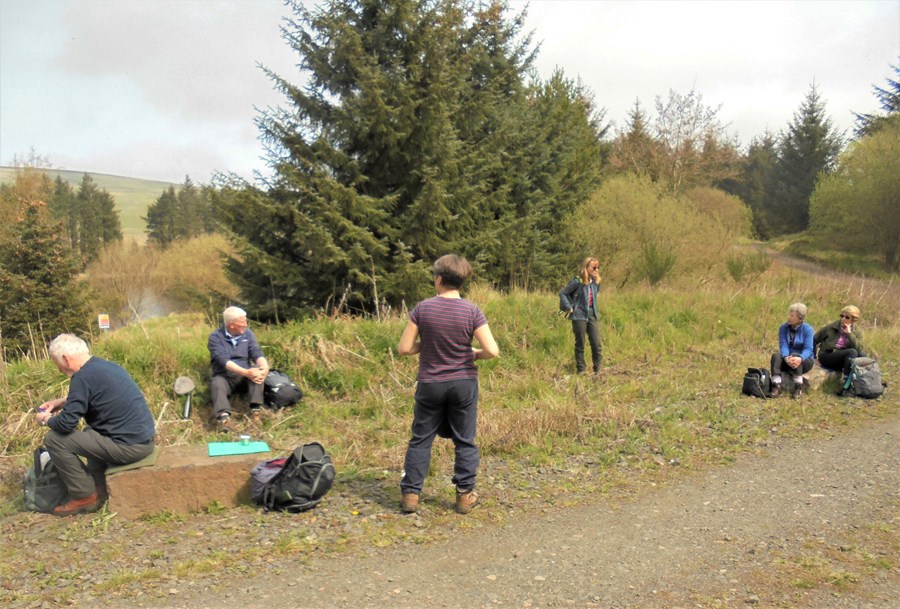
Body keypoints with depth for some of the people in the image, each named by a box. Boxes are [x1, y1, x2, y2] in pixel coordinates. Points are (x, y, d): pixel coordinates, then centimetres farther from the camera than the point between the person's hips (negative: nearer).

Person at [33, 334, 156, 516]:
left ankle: (84, 496, 8)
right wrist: (62, 402, 27)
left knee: (54, 439, -2)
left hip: (129, 445, -9)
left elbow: (66, 424, -14)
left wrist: (46, 419, 6)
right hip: (144, 438, 9)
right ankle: (98, 488, 27)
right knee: (90, 432, 34)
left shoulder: (83, 376, -14)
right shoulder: (105, 365, 13)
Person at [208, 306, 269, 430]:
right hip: (224, 377, -3)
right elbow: (223, 360, -21)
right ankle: (223, 416, -58)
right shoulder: (215, 337, -7)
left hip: (245, 377, 3)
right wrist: (246, 372, -37)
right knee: (216, 383, -36)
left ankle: (256, 409, -38)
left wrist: (265, 367, -31)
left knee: (258, 369, -27)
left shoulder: (247, 333, 6)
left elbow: (256, 353, -7)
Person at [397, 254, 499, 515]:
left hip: (430, 384, 0)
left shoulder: (422, 309, -10)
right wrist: (474, 354, 4)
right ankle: (465, 494, 18)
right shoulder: (472, 311, -10)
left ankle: (410, 493, 14)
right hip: (464, 383, 0)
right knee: (465, 441, 12)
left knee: (420, 439, 12)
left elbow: (404, 348, -9)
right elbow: (492, 350, -16)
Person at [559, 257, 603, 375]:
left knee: (597, 344, 1)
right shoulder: (578, 281, -12)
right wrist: (569, 308, -10)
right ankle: (581, 370, 15)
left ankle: (597, 371, 11)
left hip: (593, 315, 5)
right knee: (580, 345, 5)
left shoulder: (596, 282, 6)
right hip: (580, 316, -5)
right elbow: (562, 293, -9)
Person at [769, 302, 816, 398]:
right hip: (787, 360, 2)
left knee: (795, 355, -35)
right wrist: (786, 358, -37)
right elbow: (783, 346, -14)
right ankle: (777, 386, -39)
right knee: (776, 356, -29)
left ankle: (799, 387, -30)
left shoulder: (807, 329, -11)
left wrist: (800, 358, -44)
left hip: (805, 361, -2)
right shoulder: (783, 328, -3)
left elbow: (808, 349, -21)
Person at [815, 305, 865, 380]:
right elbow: (814, 340, 4)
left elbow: (859, 349, -14)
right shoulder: (831, 327, -4)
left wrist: (849, 333, -19)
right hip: (827, 356, -3)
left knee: (862, 354, -26)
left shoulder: (857, 331, 3)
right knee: (852, 352, -30)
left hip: (845, 357, 3)